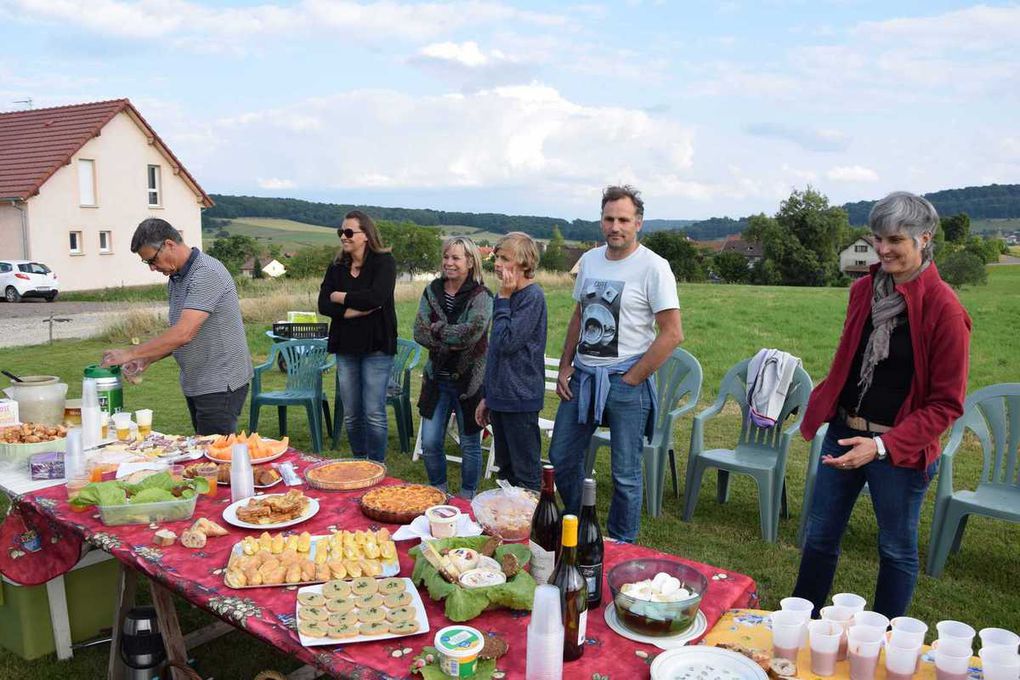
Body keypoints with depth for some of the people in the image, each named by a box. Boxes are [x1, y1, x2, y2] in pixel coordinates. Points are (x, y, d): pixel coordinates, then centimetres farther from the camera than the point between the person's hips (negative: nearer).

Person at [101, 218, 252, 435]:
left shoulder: (206, 274, -18)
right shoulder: (176, 279, 13)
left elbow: (184, 333, -26)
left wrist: (131, 354, -19)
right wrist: (146, 360, 4)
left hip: (220, 385, -9)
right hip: (194, 385, 9)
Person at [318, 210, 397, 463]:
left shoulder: (384, 262, -5)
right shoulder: (337, 267, 10)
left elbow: (376, 297, -22)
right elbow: (323, 305, -1)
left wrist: (341, 297, -8)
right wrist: (354, 311, -16)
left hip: (376, 347, -5)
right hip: (345, 347, 5)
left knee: (374, 413, -4)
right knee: (351, 415, 11)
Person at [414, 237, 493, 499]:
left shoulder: (481, 296, -11)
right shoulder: (432, 291, 4)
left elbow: (472, 332, -26)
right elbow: (419, 332, -4)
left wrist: (437, 330, -14)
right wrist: (452, 340, -18)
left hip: (468, 380, -4)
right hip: (437, 378, 4)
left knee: (470, 444, 9)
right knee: (430, 443, 8)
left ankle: (466, 499, 27)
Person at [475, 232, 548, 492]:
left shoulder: (532, 296, -14)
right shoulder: (509, 296, 11)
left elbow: (506, 342, -23)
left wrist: (503, 299, -14)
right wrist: (487, 396, 19)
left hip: (520, 398, -9)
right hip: (500, 396, 9)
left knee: (526, 474, 3)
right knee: (506, 470, 18)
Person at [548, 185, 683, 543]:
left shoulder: (653, 267, -11)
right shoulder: (589, 260, 8)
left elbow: (672, 333, -14)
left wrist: (631, 379, -13)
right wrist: (565, 366, 8)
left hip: (625, 381, -6)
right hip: (581, 377, 6)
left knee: (625, 473, 4)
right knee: (562, 457, 14)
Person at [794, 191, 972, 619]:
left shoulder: (943, 307, -15)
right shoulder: (864, 290, 2)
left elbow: (947, 403, -13)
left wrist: (883, 446, -21)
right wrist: (819, 409, 10)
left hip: (899, 449, -5)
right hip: (843, 433, 6)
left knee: (897, 549, 13)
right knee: (819, 536, 15)